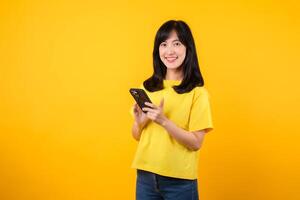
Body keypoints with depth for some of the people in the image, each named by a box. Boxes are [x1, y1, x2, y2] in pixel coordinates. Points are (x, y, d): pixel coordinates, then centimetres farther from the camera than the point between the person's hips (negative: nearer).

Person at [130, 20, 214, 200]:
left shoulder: (197, 92, -9)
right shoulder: (147, 87, 3)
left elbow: (196, 143, -12)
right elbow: (137, 136, 9)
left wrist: (163, 120, -22)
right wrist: (139, 122, -11)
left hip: (179, 181, -4)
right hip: (146, 176, 4)